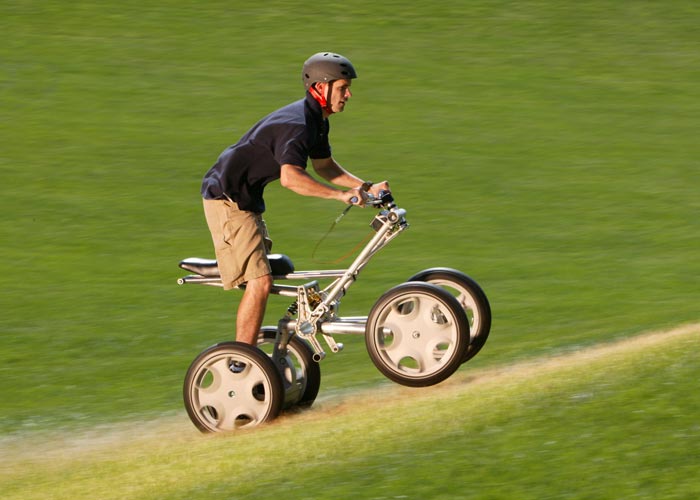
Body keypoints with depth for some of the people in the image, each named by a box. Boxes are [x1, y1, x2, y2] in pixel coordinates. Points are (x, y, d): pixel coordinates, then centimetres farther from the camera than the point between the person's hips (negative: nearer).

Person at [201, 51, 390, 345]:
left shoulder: (316, 121, 8)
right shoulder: (297, 125, -25)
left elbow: (324, 167, 18)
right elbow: (290, 177, -39)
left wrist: (366, 187, 5)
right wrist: (341, 195, -42)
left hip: (245, 200, 11)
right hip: (228, 200, -11)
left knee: (261, 280, 19)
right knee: (260, 282, -16)